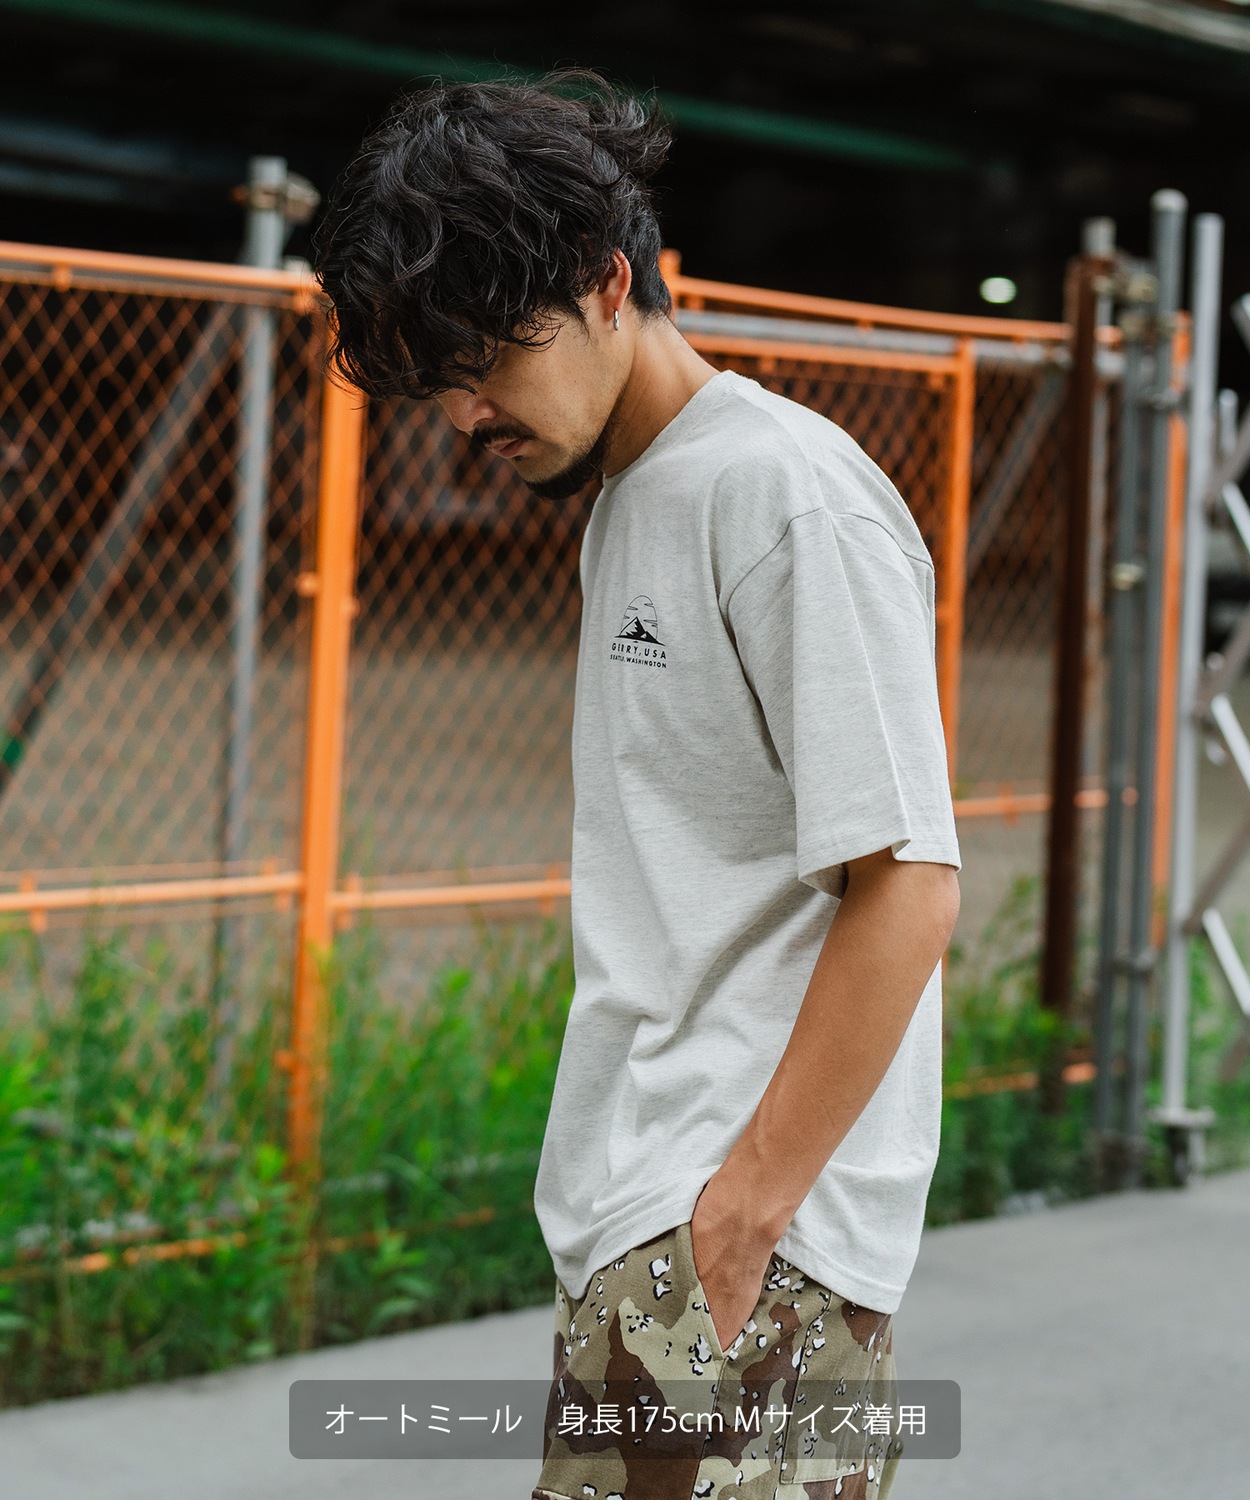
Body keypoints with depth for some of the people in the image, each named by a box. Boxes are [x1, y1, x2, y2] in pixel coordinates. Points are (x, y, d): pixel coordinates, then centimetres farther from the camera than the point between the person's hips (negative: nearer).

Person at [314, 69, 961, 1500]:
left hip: (755, 1238, -9)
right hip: (628, 1220, 9)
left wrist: (746, 1207, -17)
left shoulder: (791, 494, -12)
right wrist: (616, 1201, 14)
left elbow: (908, 886, -18)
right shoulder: (623, 499, 17)